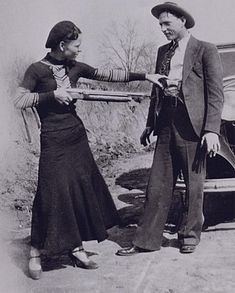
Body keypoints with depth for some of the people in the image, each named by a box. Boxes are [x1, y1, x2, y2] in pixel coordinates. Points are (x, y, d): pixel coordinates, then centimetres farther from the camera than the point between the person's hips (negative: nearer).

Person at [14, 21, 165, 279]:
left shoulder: (74, 68, 8)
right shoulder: (37, 70, -8)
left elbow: (108, 75, 9)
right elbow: (19, 100, -12)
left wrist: (143, 76, 6)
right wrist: (52, 94, -19)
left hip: (77, 136, 6)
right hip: (54, 141, -6)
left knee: (82, 191, 7)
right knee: (54, 194, -7)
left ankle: (76, 248, 19)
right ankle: (35, 253, 8)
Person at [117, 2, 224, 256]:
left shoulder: (205, 50, -1)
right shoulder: (163, 52, 16)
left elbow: (215, 93, -7)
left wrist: (212, 129, -15)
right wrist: (150, 124, 16)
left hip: (192, 125, -5)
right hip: (166, 125, 5)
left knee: (193, 184, 7)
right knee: (157, 184, 5)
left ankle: (189, 234, 24)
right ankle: (147, 240, 13)